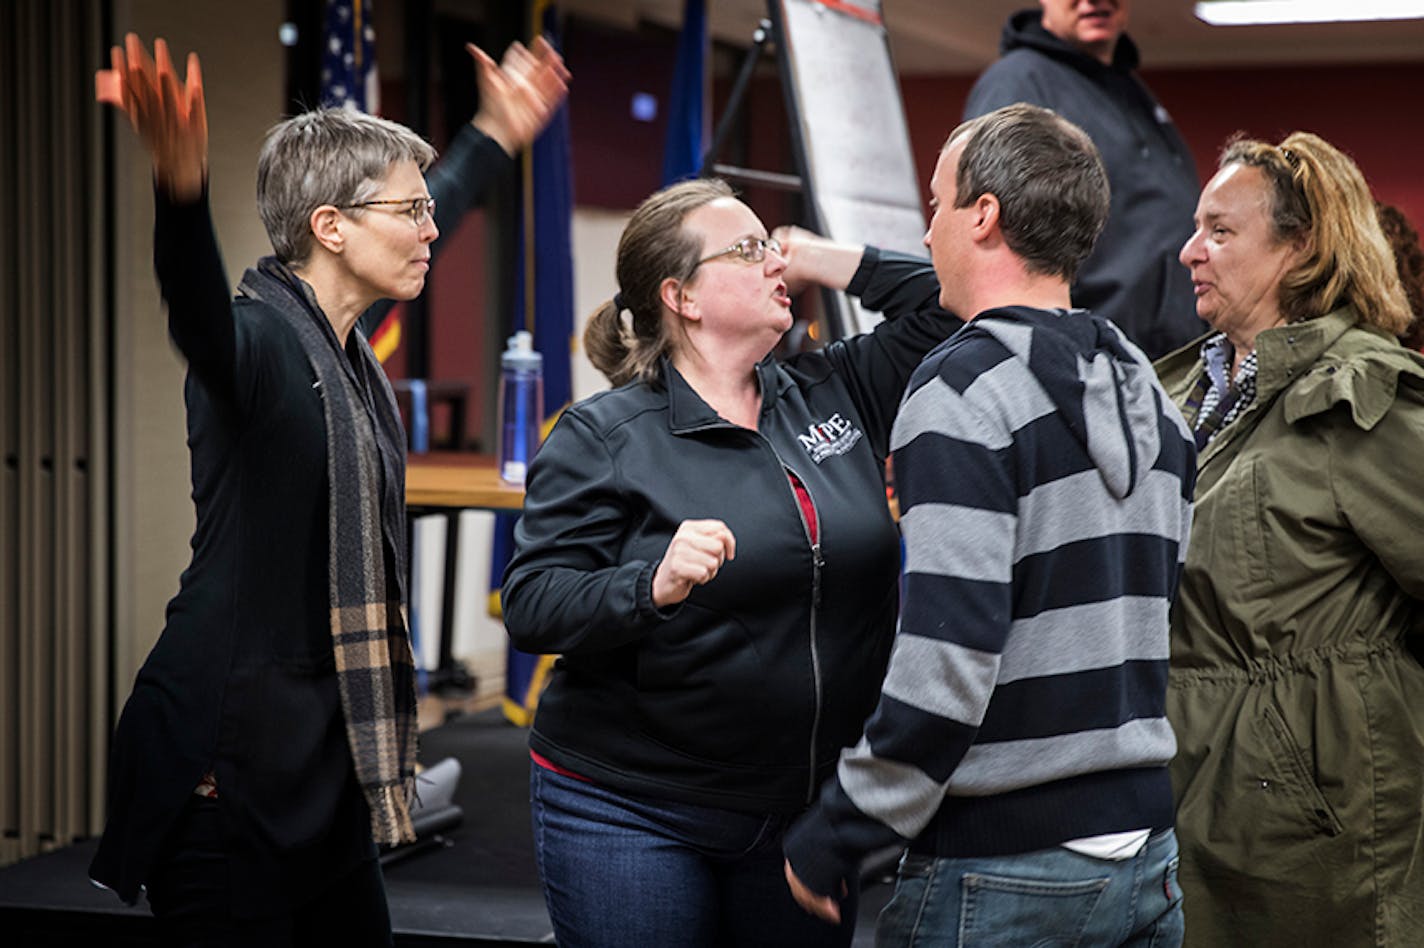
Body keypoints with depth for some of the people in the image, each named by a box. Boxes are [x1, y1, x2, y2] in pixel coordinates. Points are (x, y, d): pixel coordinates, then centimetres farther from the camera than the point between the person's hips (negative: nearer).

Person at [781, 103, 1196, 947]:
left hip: (1003, 876, -8)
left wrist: (834, 840, -14)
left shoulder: (965, 392, -15)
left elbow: (949, 661, -21)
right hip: (1147, 855, 8)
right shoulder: (1150, 392, 11)